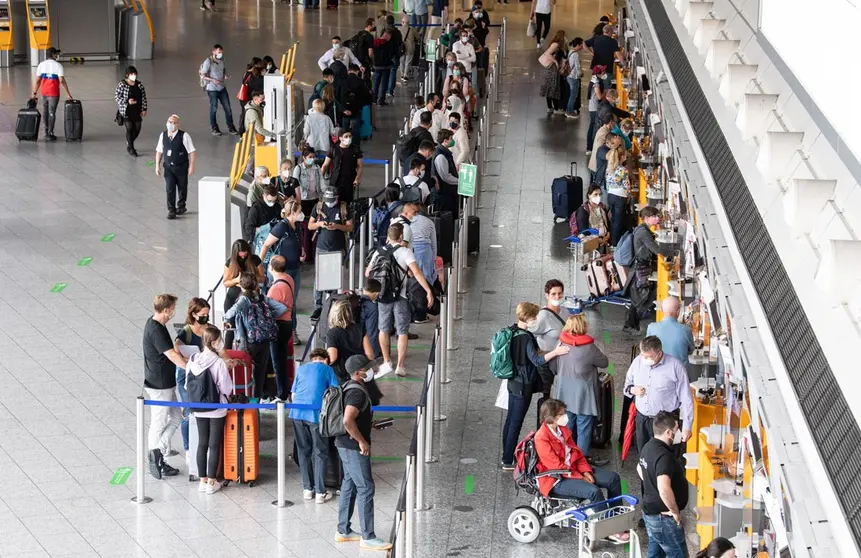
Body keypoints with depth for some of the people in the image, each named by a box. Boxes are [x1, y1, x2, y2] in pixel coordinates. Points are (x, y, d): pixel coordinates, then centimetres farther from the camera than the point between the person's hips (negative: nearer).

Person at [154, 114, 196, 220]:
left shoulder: (184, 136, -15)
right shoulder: (163, 136, -2)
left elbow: (191, 152, -11)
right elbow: (159, 151, 8)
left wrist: (191, 166, -13)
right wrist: (157, 165, 5)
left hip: (181, 167, -2)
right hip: (168, 167, 2)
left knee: (182, 188, 14)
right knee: (169, 189, -3)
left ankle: (181, 207, 33)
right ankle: (171, 210, 4)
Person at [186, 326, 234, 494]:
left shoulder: (193, 360, -6)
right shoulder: (219, 363, -20)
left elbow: (187, 385, 2)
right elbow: (226, 388, -14)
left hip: (199, 409, 4)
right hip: (217, 410, -4)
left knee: (202, 443, 13)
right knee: (214, 445, 5)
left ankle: (203, 480, 18)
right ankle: (211, 482, 10)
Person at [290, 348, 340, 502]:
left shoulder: (301, 369, 20)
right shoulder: (327, 369, 10)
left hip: (297, 413, 4)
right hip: (316, 413, -4)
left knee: (303, 451, 14)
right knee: (320, 453, 4)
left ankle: (307, 489, 18)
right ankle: (320, 492, 3)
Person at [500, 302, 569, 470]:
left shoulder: (512, 331, 4)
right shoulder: (526, 338, -25)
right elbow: (536, 360, -32)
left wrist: (546, 352, 16)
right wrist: (555, 352, -39)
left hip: (513, 382, 9)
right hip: (523, 386, -9)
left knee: (510, 420, 18)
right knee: (516, 424, -1)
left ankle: (507, 456, 30)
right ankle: (508, 461, 5)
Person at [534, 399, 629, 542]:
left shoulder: (563, 429, 7)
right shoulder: (541, 438, -20)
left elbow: (576, 452, 13)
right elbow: (556, 466, -22)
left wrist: (586, 471, -3)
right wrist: (580, 478, -18)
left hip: (573, 470, 9)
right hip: (556, 480, -9)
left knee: (613, 478, -1)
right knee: (594, 491, -30)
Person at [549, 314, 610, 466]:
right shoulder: (589, 348, -20)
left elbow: (553, 368, 5)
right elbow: (604, 362, -5)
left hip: (564, 395, 6)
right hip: (582, 396, -6)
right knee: (584, 428, 5)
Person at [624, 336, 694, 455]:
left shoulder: (675, 366, -12)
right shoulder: (637, 361, 2)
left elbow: (686, 399, -8)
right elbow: (628, 382, 20)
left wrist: (687, 427, -9)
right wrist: (632, 390, -6)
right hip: (642, 419, 5)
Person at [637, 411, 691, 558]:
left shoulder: (648, 447, 4)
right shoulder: (663, 456, -27)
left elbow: (640, 469, 26)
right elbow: (664, 489, -38)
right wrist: (675, 511, -24)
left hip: (650, 512, 10)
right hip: (663, 518, -10)